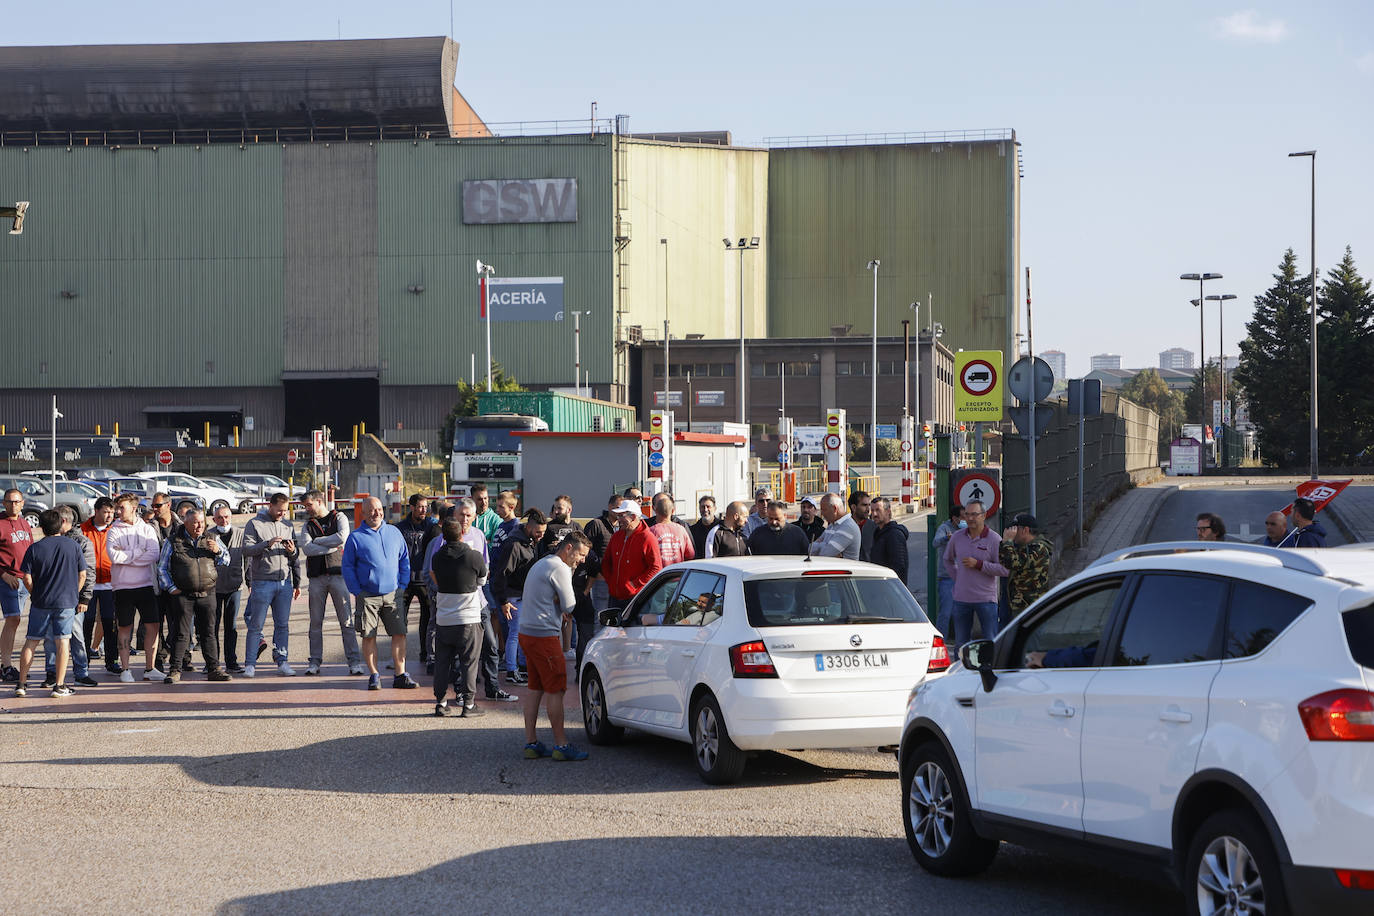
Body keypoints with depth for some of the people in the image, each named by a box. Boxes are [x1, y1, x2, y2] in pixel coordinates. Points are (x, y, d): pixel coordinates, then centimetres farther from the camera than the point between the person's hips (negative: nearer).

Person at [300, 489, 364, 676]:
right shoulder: (307, 525, 13)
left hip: (338, 574, -2)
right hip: (317, 577, 2)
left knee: (346, 620, -5)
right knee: (316, 622, 2)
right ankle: (315, 662, 8)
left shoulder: (339, 517, 8)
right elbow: (306, 549, -4)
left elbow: (343, 537, -11)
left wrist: (318, 541, -4)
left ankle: (354, 661, -4)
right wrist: (332, 547, -8)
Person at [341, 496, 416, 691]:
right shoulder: (356, 538, 0)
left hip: (392, 594, 2)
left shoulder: (394, 533, 10)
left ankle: (401, 675, 2)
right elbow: (347, 567, 2)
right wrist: (357, 592, -5)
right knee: (369, 637, 0)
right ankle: (374, 676, 9)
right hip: (367, 596, -2)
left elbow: (404, 560, 15)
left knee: (399, 634, -2)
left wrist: (402, 586, 6)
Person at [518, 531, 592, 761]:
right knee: (556, 690, -5)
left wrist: (558, 606, 3)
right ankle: (561, 745, -3)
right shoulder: (560, 569, -13)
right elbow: (570, 608, -11)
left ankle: (531, 742, 13)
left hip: (527, 633, 10)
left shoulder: (541, 564, 20)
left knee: (535, 688, 12)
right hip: (545, 635, -10)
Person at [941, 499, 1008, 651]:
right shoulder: (957, 538, 6)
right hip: (961, 598, 4)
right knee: (960, 644, 10)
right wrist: (957, 577, 12)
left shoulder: (994, 539, -7)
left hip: (986, 599, -4)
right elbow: (947, 559, 24)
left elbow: (1004, 569, -12)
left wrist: (978, 564, -16)